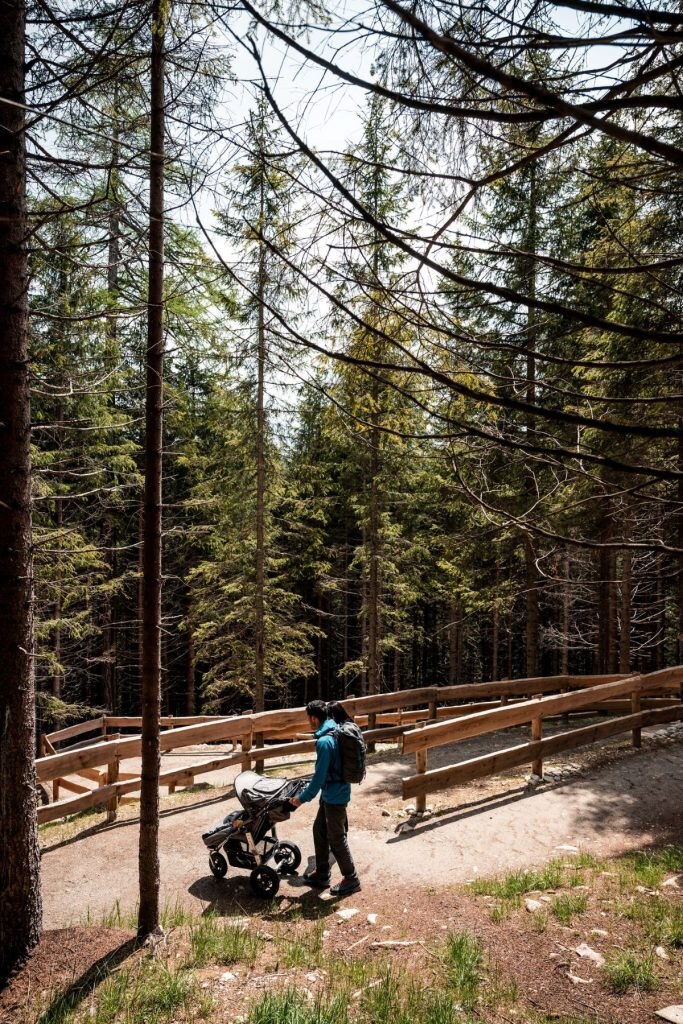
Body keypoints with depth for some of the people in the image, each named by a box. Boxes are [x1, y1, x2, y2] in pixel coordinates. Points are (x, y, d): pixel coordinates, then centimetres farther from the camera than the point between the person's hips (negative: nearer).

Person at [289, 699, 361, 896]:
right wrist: (310, 789, 25)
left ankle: (351, 879, 20)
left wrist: (303, 797, -11)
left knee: (336, 838, 5)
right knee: (319, 830, 20)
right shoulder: (334, 732, 3)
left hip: (335, 796, -10)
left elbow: (320, 775, -22)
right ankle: (321, 873, 33)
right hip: (331, 793, 10)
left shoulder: (324, 741, -26)